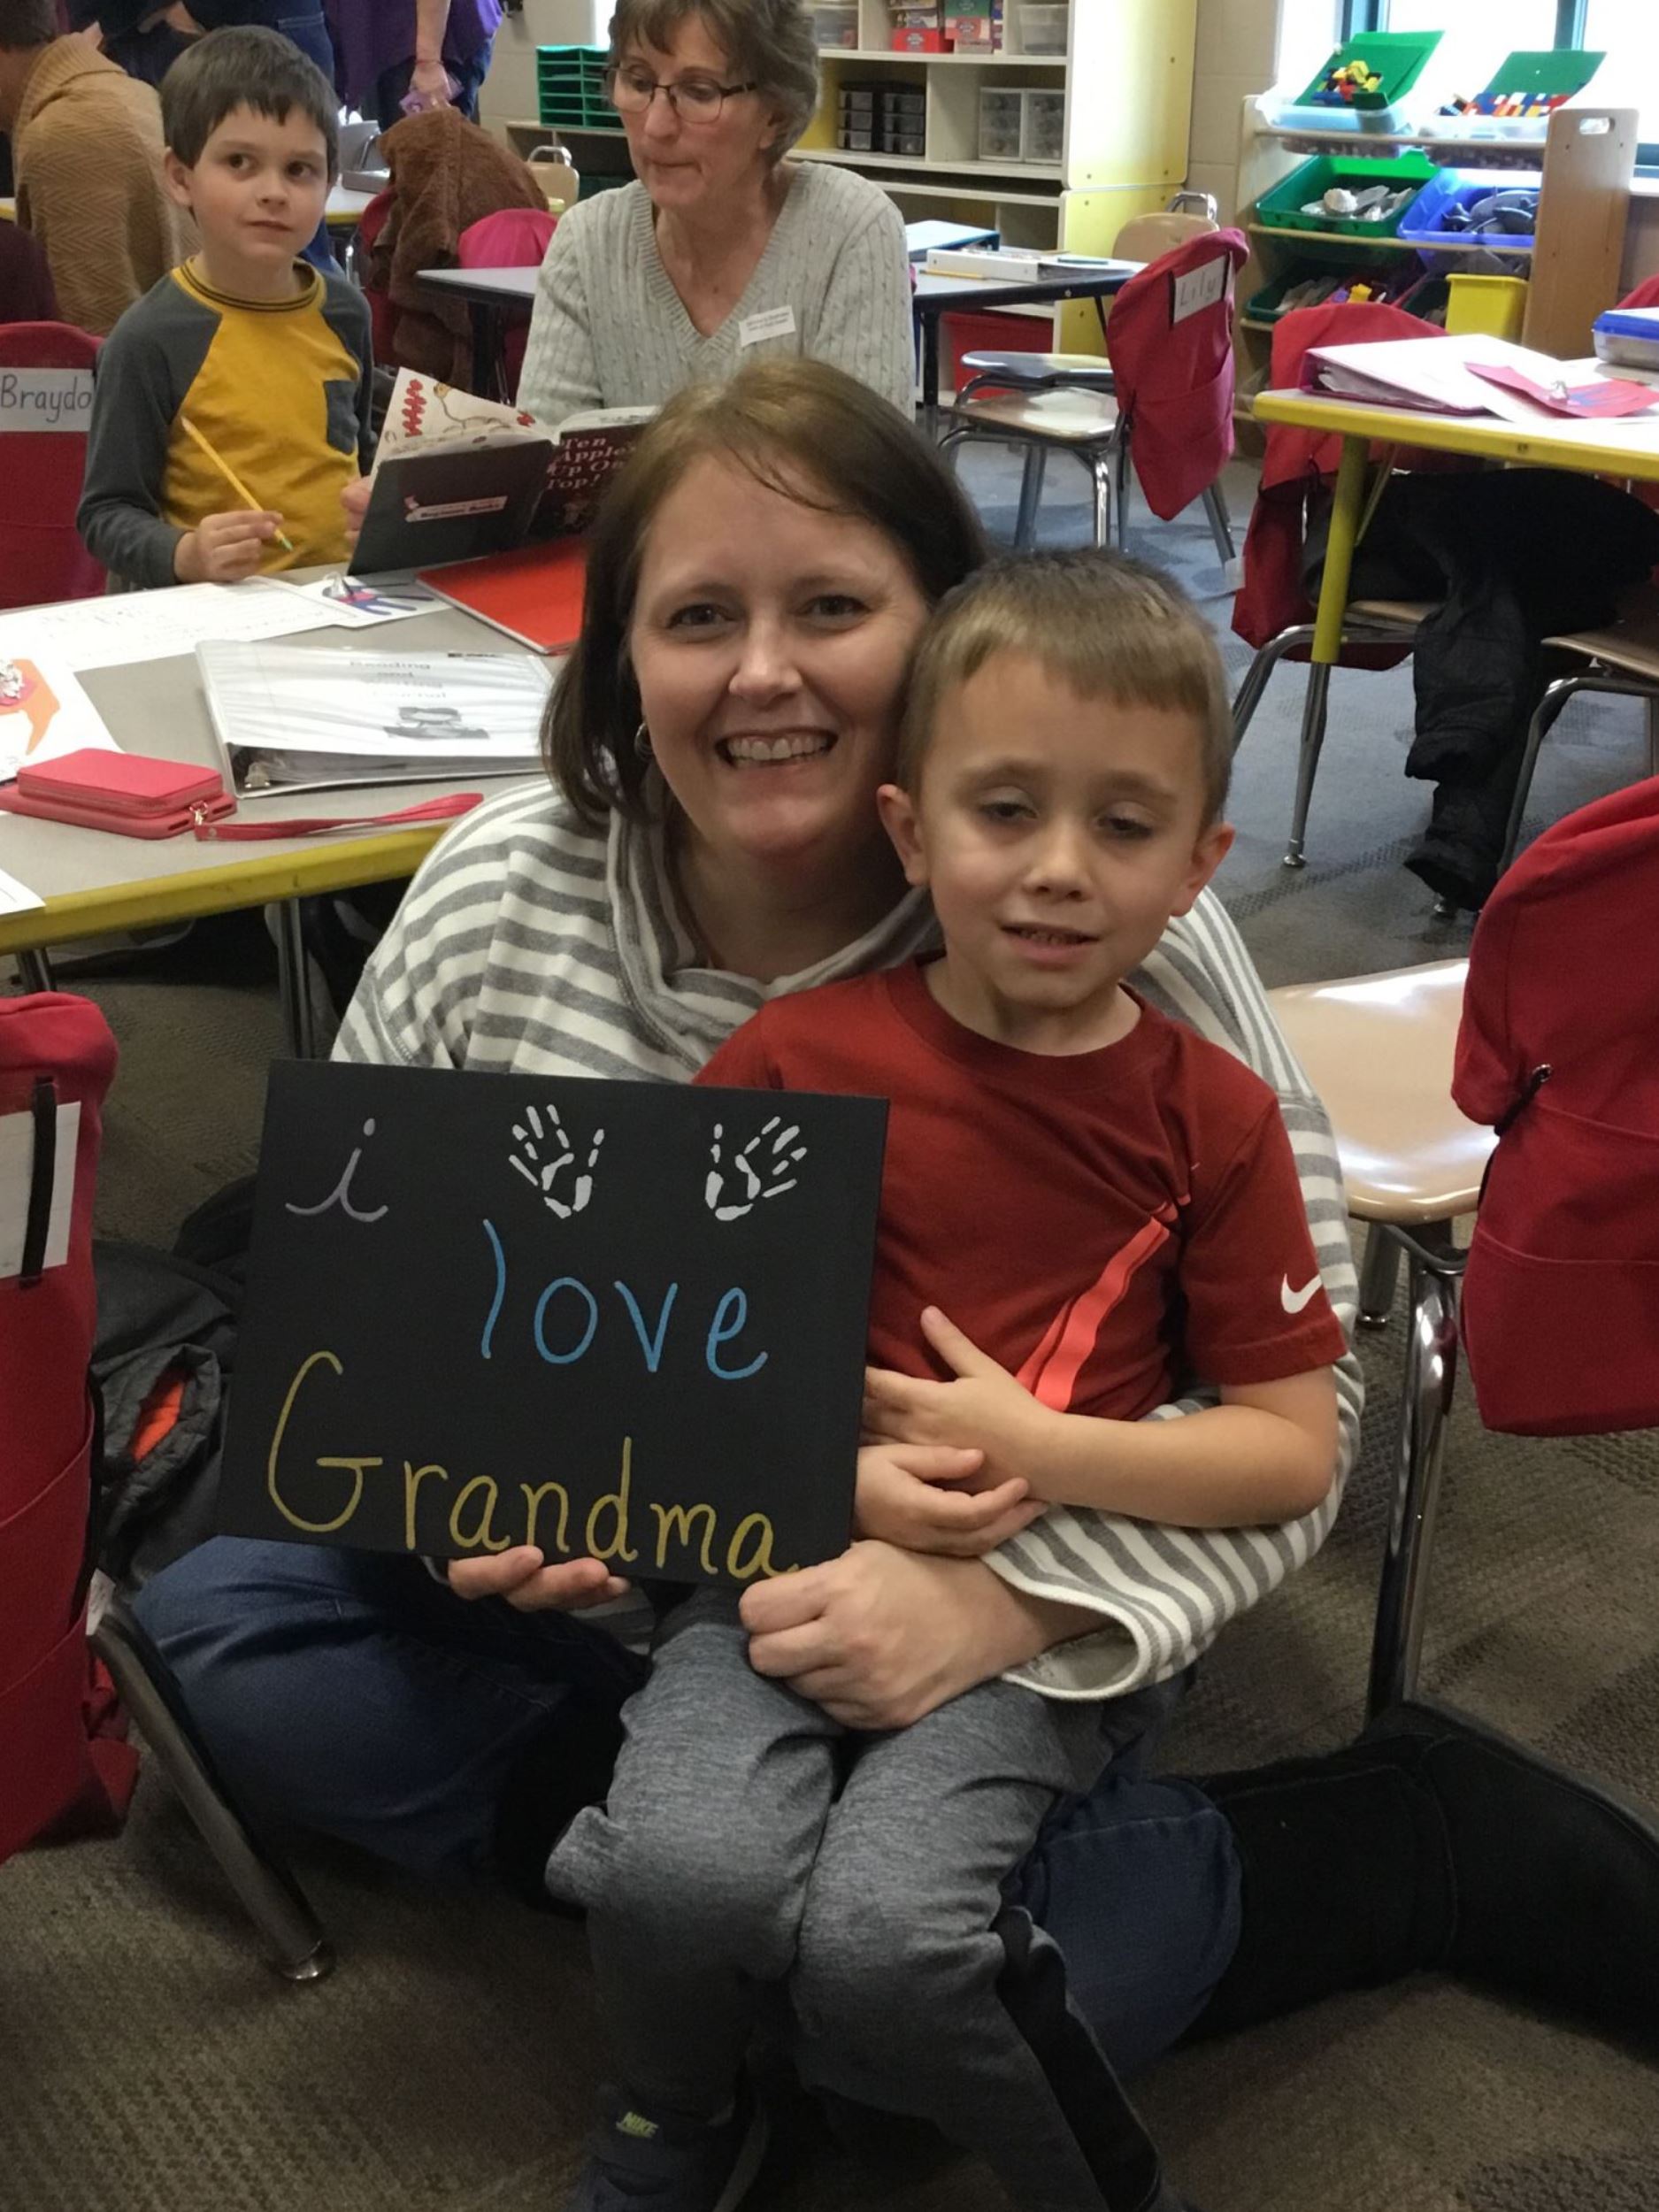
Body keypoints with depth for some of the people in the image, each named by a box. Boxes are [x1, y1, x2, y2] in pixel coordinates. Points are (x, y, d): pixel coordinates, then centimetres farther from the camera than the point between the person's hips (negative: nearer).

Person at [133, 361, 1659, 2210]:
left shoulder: (1124, 946, -21)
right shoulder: (494, 895, -10)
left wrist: (1001, 1599, -33)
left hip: (997, 1628, -4)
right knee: (213, 1622, -10)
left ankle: (1419, 1842, -2)